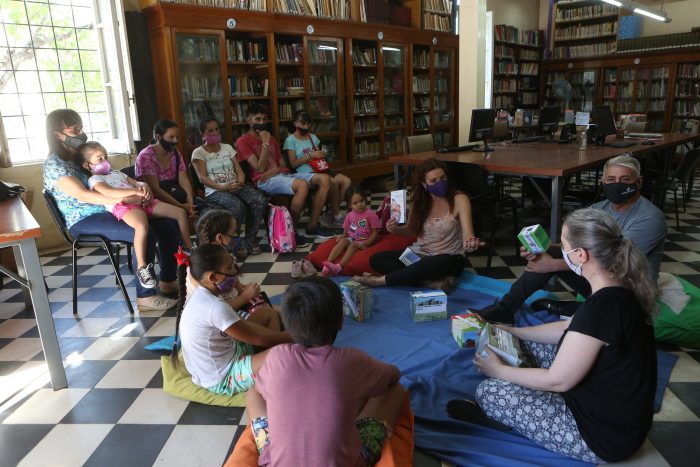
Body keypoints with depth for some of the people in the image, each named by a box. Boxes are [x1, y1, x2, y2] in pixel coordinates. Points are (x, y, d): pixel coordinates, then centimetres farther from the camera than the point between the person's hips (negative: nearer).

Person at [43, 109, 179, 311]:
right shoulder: (54, 164, -10)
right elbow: (83, 195, -23)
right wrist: (126, 199, -31)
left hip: (109, 211, 8)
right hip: (84, 221, -8)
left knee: (168, 224, -6)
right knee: (145, 233, -32)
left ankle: (168, 280, 4)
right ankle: (145, 297, -23)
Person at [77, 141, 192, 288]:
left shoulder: (117, 173, 33)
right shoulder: (94, 179, 9)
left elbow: (137, 183, 25)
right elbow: (109, 193, -12)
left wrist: (144, 186, -1)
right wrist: (136, 191, -18)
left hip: (143, 202, 8)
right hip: (123, 205, -7)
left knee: (180, 212, -4)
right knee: (142, 225, -42)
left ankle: (189, 249, 9)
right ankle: (142, 267, -30)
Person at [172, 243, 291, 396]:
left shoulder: (200, 296, 0)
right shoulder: (215, 307, -30)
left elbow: (242, 325, 9)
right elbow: (257, 338, -21)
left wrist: (282, 337, 6)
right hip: (223, 380, -10)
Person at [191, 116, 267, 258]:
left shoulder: (228, 147, 19)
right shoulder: (198, 152, 6)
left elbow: (239, 170, 12)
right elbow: (202, 177, -6)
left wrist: (240, 181, -13)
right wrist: (221, 187, -23)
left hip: (236, 186, 5)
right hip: (215, 191, -4)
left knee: (260, 200, -26)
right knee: (238, 205, -37)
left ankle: (250, 240, -15)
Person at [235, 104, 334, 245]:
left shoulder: (271, 138, 25)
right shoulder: (243, 141, 2)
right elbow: (260, 168, -9)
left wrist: (275, 170, -4)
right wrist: (265, 143, -9)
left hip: (282, 175, 8)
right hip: (264, 181, -8)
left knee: (324, 179, -9)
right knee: (302, 185, -36)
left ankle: (312, 226, -6)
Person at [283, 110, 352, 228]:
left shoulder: (313, 137, 18)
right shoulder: (290, 140, -2)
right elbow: (293, 164, -8)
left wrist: (322, 155, -2)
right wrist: (310, 155, -16)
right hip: (306, 173, -7)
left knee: (346, 181, -15)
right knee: (333, 183, -30)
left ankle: (333, 212, -6)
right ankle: (336, 216, -14)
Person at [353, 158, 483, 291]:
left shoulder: (459, 199, -15)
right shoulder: (419, 200, -2)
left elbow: (467, 234, -26)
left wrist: (470, 242, -51)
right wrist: (396, 229, -11)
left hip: (449, 259, -5)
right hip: (419, 254, 6)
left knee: (436, 263, -41)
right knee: (376, 260, -11)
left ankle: (380, 280, -21)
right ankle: (434, 281, -24)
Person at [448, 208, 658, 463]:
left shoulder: (601, 307, -33)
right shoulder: (620, 288, -4)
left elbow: (557, 380, -23)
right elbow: (569, 329, 12)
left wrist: (497, 370, -8)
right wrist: (513, 332, 11)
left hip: (606, 435, -9)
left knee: (489, 392, -8)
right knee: (532, 343, 14)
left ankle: (492, 415, 24)